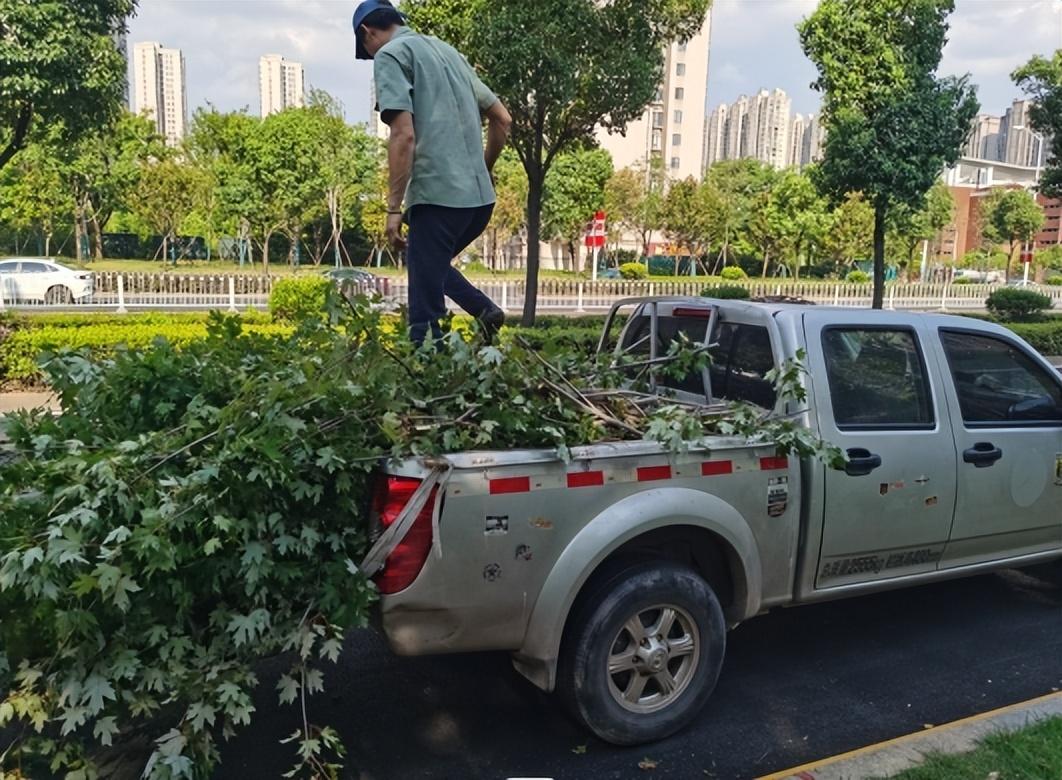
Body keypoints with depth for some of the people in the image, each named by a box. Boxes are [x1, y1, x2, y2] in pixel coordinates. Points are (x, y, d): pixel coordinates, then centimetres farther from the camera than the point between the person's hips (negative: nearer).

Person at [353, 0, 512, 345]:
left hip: (438, 195, -8)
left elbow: (404, 135, -14)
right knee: (433, 265, 28)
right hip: (480, 197, 8)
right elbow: (502, 119, 22)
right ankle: (484, 309, 10)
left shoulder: (390, 54, 0)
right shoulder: (447, 50, 22)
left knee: (425, 310, -3)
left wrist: (393, 208, -11)